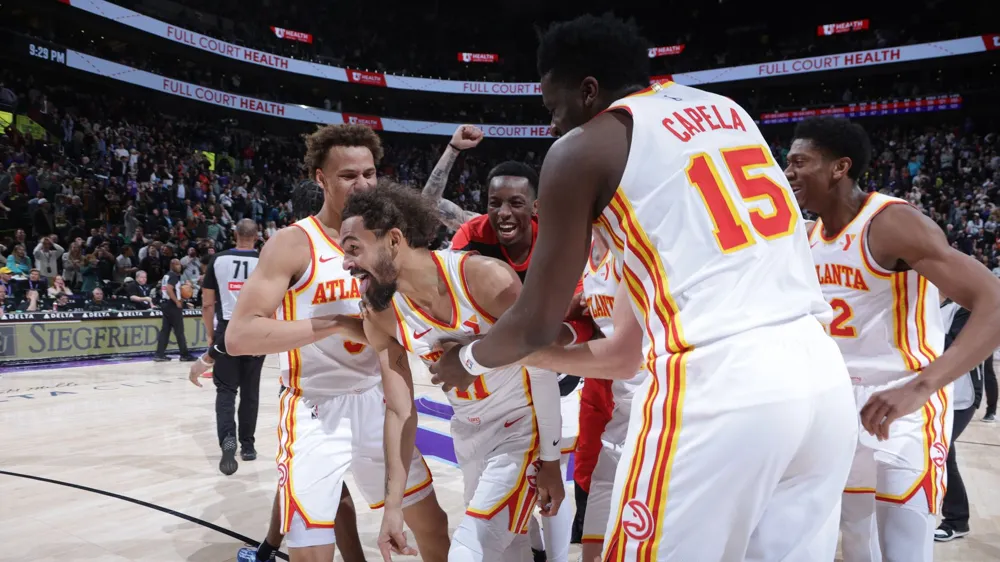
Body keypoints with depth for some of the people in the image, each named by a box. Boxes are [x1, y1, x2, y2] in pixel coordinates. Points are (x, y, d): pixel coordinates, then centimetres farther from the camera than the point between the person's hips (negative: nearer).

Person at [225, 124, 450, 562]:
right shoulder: (292, 244, -13)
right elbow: (238, 336, -22)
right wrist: (338, 323, -27)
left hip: (374, 403, 6)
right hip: (315, 412, -6)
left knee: (433, 524, 15)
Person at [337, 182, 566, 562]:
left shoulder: (485, 277, -27)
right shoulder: (380, 318, -10)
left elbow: (542, 369, -17)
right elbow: (399, 410, -3)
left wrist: (550, 460, -11)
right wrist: (393, 505, -5)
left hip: (523, 427, -5)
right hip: (469, 434, 6)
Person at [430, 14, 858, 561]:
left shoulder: (582, 148, 2)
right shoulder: (727, 110, 21)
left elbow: (537, 324, 6)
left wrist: (468, 360, 27)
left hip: (719, 388, -7)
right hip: (822, 374, 7)